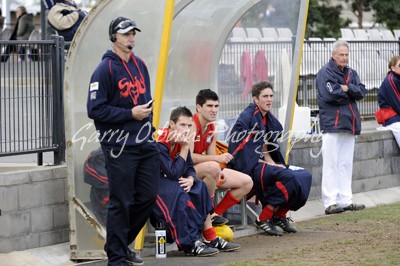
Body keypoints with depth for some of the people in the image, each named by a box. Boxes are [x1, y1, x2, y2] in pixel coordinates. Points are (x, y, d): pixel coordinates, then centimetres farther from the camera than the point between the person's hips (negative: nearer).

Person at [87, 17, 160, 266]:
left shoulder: (140, 65, 12)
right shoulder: (105, 69, -10)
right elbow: (95, 110, -14)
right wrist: (130, 114, -16)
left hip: (144, 143, 7)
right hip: (119, 147, -7)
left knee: (148, 197, 8)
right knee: (121, 202, -3)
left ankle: (123, 243, 26)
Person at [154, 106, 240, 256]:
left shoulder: (181, 142, 3)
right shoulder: (160, 144, -24)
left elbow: (190, 168, 5)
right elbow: (174, 173, -26)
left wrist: (190, 179, -19)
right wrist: (185, 148, -24)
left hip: (171, 182, 9)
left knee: (199, 188, -8)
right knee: (178, 193, -34)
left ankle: (211, 239, -10)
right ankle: (190, 244, -32)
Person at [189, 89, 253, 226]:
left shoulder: (212, 128, 8)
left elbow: (211, 157, 8)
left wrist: (221, 173, -14)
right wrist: (217, 158, -35)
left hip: (203, 173, 9)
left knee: (247, 182, 2)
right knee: (213, 167, -40)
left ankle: (215, 214, 3)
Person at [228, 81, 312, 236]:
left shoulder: (268, 119, 16)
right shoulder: (247, 117, -11)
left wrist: (272, 163, 0)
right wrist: (268, 164, -14)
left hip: (261, 164, 9)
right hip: (248, 166, -9)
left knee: (304, 176, -4)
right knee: (289, 177, -30)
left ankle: (280, 216, 4)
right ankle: (263, 219, -20)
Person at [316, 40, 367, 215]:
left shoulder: (351, 74, 17)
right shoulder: (325, 73, -4)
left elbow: (361, 92, 4)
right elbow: (329, 95, -18)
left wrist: (345, 88, -12)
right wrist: (350, 93, -5)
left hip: (349, 124, 7)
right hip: (331, 124, -7)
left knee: (346, 164, 9)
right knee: (331, 164, -8)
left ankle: (345, 201, 12)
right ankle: (330, 202, -9)